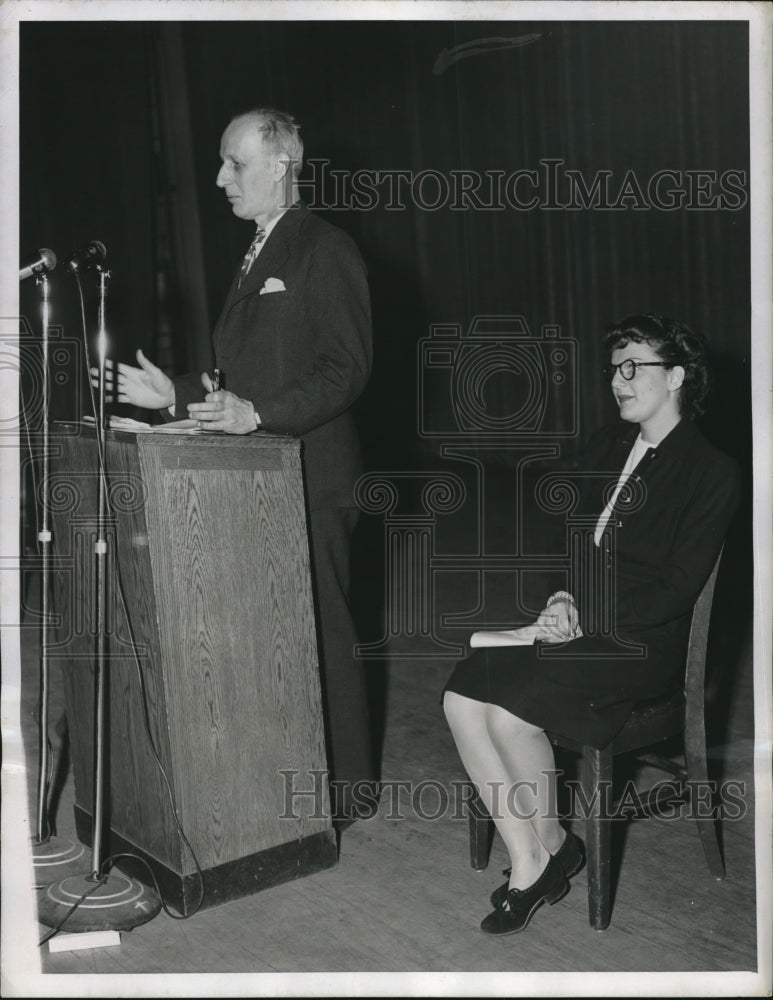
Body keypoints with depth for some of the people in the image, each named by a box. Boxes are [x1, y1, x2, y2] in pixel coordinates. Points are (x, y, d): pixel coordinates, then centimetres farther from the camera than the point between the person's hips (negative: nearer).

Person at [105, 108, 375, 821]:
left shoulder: (325, 250, -8)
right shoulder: (257, 255, 20)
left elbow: (346, 368, -17)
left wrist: (258, 413, -27)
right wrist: (176, 395, 13)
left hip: (310, 478, -8)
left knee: (320, 630, -1)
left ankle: (343, 786, 13)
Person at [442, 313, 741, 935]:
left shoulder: (713, 474, -6)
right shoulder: (609, 446, 16)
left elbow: (678, 590, -12)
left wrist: (587, 623, -18)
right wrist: (563, 596, -2)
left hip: (643, 644, -7)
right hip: (579, 623, 7)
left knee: (512, 711, -27)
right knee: (461, 697, -16)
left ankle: (553, 845, 0)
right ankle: (528, 861, -7)